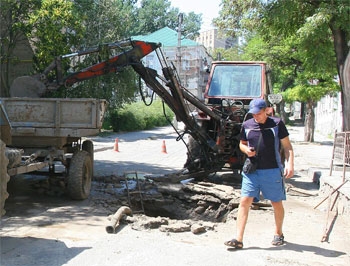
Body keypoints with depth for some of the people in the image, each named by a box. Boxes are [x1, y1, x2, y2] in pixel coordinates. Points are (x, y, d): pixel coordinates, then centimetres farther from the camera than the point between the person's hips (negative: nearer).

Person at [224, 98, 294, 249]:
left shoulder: (277, 124, -3)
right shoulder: (247, 125, 5)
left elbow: (287, 146, 0)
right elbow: (242, 144, 19)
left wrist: (290, 164, -12)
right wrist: (246, 149, -4)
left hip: (272, 170, -2)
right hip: (251, 170, 2)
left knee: (277, 203, 12)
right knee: (244, 202, -6)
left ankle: (278, 234, 34)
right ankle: (238, 239, -4)